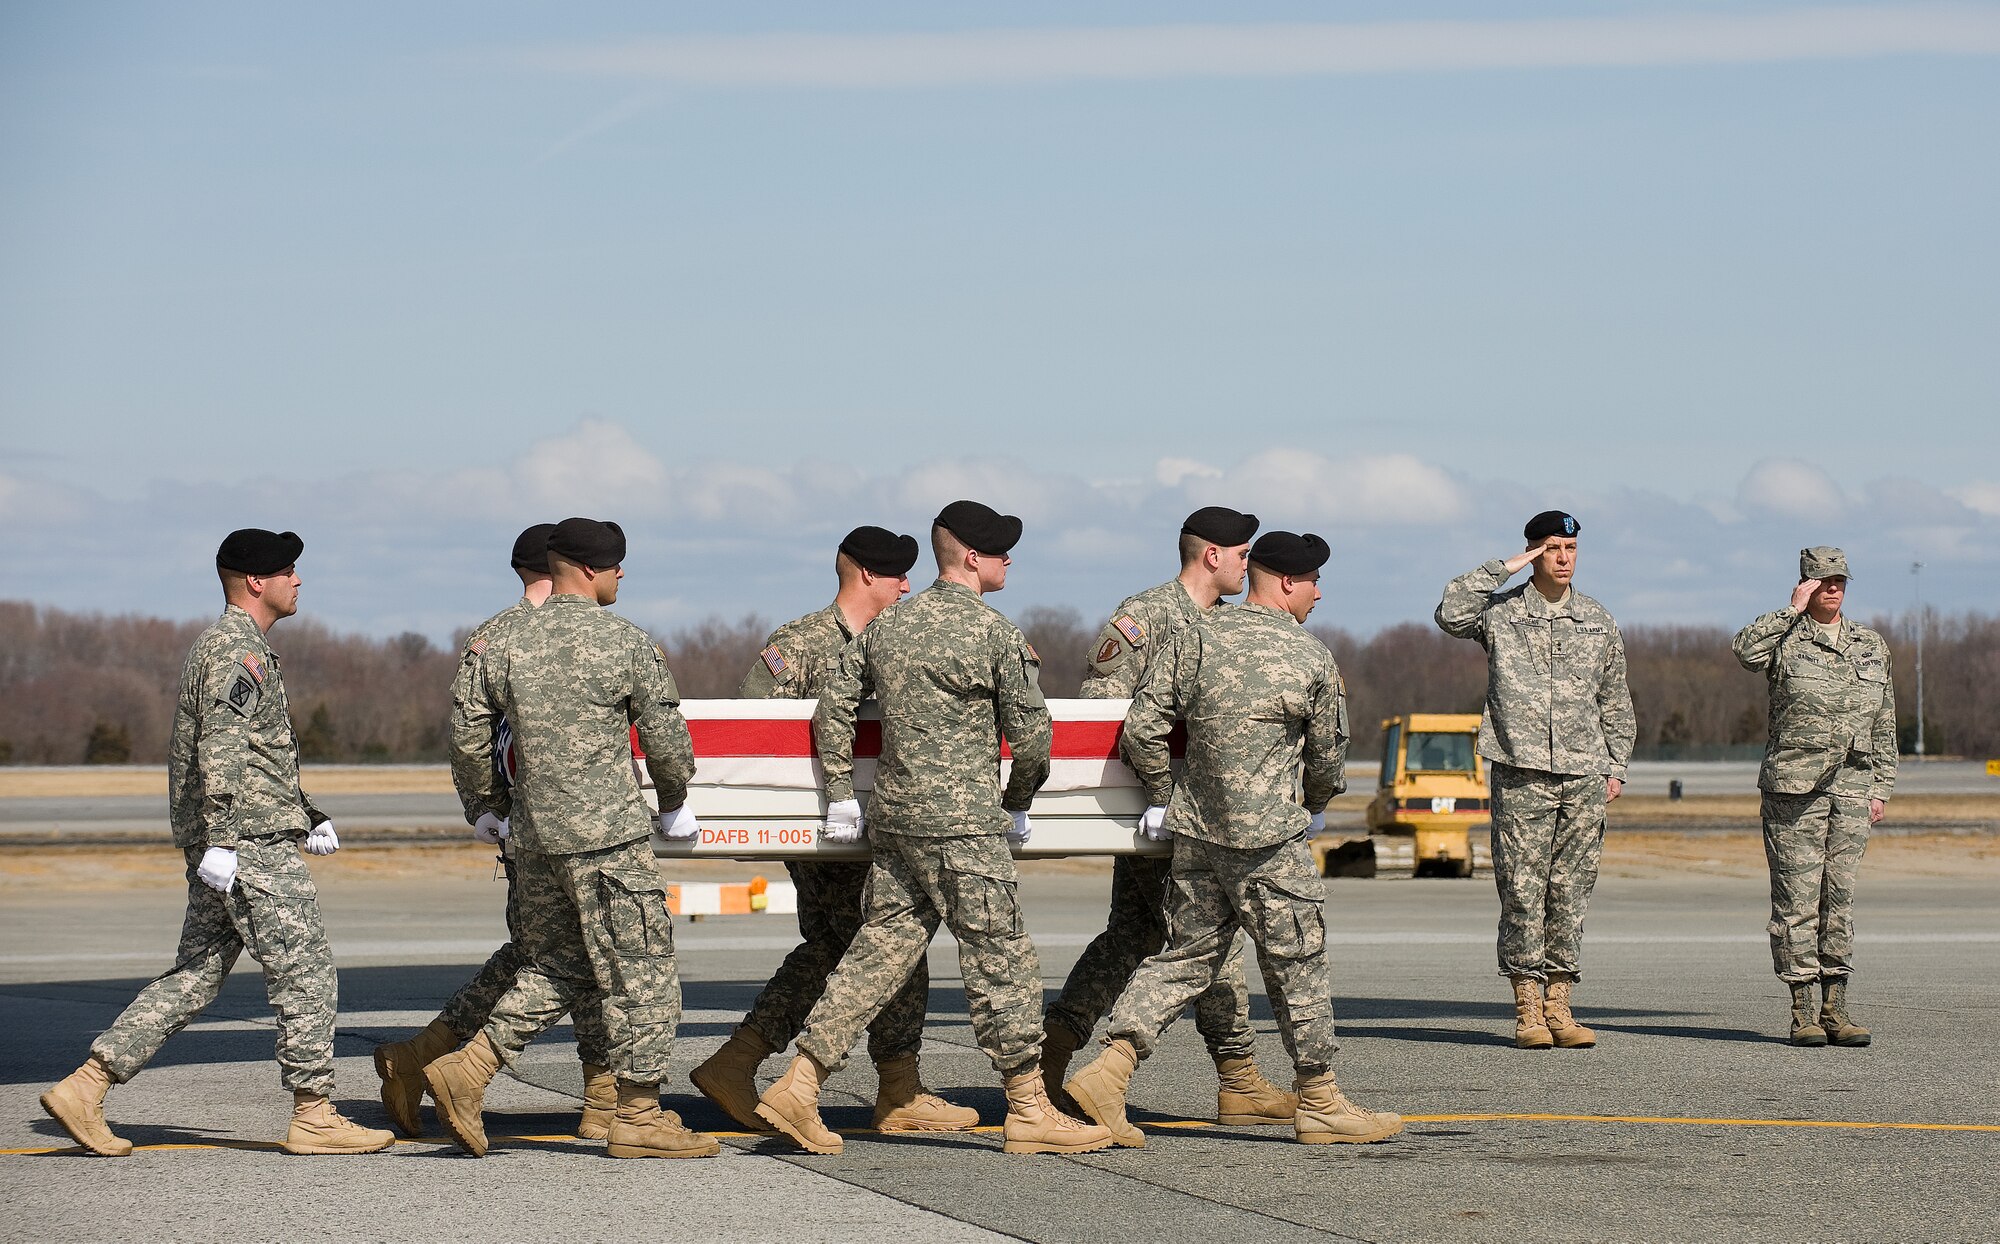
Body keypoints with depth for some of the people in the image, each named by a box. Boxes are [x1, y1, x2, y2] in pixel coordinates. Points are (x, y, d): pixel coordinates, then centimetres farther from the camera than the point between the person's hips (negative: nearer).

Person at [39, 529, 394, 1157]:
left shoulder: (227, 645, 23)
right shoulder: (237, 647, -11)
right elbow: (220, 747, -21)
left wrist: (308, 817, 26)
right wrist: (220, 839, -26)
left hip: (226, 847, 10)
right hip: (252, 845, -10)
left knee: (194, 975, 9)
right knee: (306, 971, -5)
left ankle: (85, 1087, 5)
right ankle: (314, 1116, -2)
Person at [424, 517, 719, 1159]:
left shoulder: (505, 645, 7)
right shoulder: (627, 643, -7)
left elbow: (467, 733, 9)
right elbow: (666, 738, -3)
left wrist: (486, 803, 25)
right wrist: (674, 805, 15)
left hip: (533, 835, 6)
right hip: (608, 837, -6)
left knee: (555, 964, 18)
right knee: (640, 970, 2)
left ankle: (467, 1070, 8)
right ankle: (638, 1115, 4)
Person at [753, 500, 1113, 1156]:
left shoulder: (887, 625, 10)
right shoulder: (997, 634, -9)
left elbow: (832, 707, 12)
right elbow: (1031, 734, -7)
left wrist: (841, 794, 16)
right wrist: (1017, 802, 9)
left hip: (892, 818, 7)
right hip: (963, 823, -7)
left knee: (879, 948, 10)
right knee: (1001, 958, 0)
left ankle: (798, 1087, 5)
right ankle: (1029, 1112, 3)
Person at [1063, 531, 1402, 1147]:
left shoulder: (1195, 640, 3)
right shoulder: (1312, 659, -7)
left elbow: (1142, 727, 0)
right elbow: (1328, 753, 3)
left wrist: (1163, 794, 15)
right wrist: (1315, 805, 23)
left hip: (1195, 835, 5)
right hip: (1269, 840, -5)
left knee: (1186, 956, 12)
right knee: (1298, 965, 6)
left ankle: (1109, 1072, 0)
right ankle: (1320, 1104, 15)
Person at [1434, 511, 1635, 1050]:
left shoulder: (1599, 621, 14)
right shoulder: (1502, 613, 3)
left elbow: (1614, 699, 20)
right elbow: (1451, 615, -17)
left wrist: (1616, 764, 13)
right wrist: (1502, 569, -11)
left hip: (1584, 777, 3)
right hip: (1521, 773, -3)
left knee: (1571, 891, 3)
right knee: (1522, 889, -4)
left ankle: (1558, 1006, 7)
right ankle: (1527, 1008, 2)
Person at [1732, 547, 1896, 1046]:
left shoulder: (1871, 646, 16)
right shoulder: (1785, 639, 2)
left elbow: (1884, 724, 19)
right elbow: (1745, 649, -22)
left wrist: (1881, 786, 13)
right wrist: (1795, 609, -14)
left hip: (1852, 787, 4)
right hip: (1794, 785, -4)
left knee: (1840, 896, 4)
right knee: (1797, 897, -5)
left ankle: (1836, 1009, 7)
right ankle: (1803, 1011, -2)